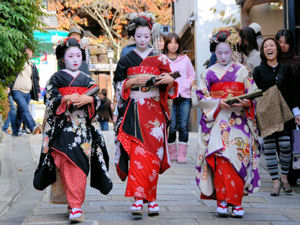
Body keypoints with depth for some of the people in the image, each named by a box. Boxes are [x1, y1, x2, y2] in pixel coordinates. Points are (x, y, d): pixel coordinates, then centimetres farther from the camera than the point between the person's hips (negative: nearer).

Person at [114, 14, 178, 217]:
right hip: (134, 112, -1)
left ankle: (149, 198, 6)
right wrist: (133, 81, -10)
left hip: (155, 112, 1)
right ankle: (139, 199, -14)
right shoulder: (126, 60, 10)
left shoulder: (160, 59, 12)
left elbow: (169, 87, 13)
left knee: (153, 153, -3)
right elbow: (119, 86, 6)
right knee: (138, 152, -13)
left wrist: (170, 81, -9)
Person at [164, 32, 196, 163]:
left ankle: (182, 154, 1)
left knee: (183, 126, -3)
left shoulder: (185, 59, 14)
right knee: (171, 127, -5)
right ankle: (172, 153, 8)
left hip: (184, 96, 2)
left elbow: (192, 74, 21)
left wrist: (189, 83, 5)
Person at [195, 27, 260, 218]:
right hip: (217, 122, 0)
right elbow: (202, 97, 4)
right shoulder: (210, 72, 9)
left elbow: (253, 95, 7)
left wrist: (246, 103, -14)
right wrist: (219, 104, -12)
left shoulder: (242, 70, 9)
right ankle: (222, 201, -7)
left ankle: (237, 202, 0)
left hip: (238, 121, 0)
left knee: (238, 158, -6)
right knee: (220, 158, -11)